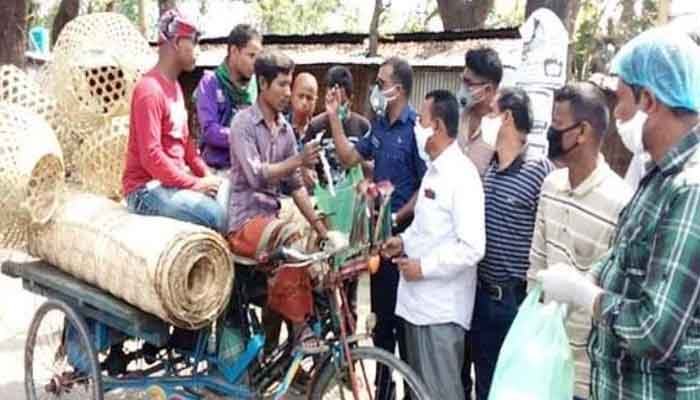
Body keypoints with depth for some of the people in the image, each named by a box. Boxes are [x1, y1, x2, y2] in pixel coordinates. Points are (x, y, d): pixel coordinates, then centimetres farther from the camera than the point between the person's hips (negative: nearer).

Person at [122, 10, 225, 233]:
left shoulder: (175, 86, 14)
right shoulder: (149, 90, -17)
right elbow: (151, 157, -23)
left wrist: (206, 175, 2)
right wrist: (195, 184, -19)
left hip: (175, 181, 9)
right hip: (147, 188, -9)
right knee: (217, 215, -25)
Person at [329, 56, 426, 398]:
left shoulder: (416, 128, -15)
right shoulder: (380, 125, 9)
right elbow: (349, 157, 11)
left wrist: (398, 218, -17)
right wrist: (333, 117, 4)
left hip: (404, 233, -8)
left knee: (404, 313, 2)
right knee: (380, 310, 16)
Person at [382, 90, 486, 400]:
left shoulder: (462, 175, -18)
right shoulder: (433, 169, 13)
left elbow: (472, 248, -24)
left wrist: (424, 267, -18)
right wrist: (405, 240, 7)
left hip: (441, 307, -9)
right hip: (418, 299, 9)